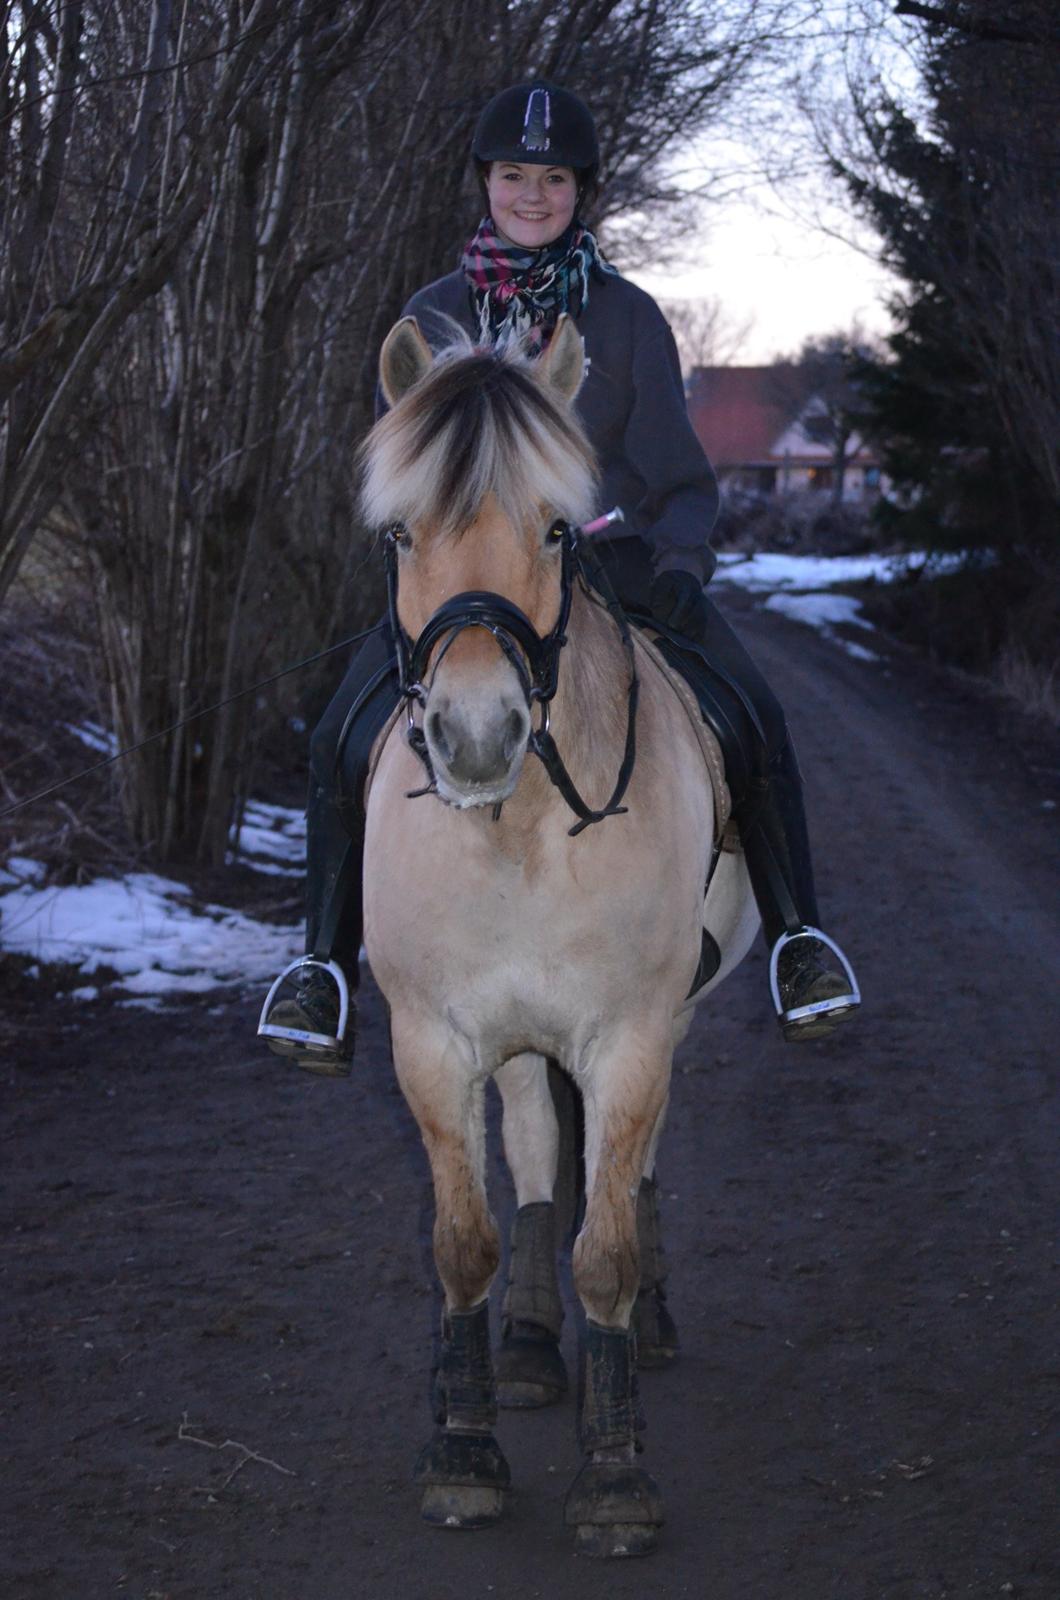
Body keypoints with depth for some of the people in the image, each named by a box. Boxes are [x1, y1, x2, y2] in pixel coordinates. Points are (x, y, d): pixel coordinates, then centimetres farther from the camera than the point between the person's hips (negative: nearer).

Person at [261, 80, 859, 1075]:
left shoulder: (628, 318, 4)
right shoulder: (431, 318, 8)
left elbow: (680, 480, 3)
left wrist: (677, 564, -16)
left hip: (615, 571, -1)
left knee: (753, 722, -24)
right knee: (344, 741, -21)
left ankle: (797, 937, -9)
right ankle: (326, 962, -7)